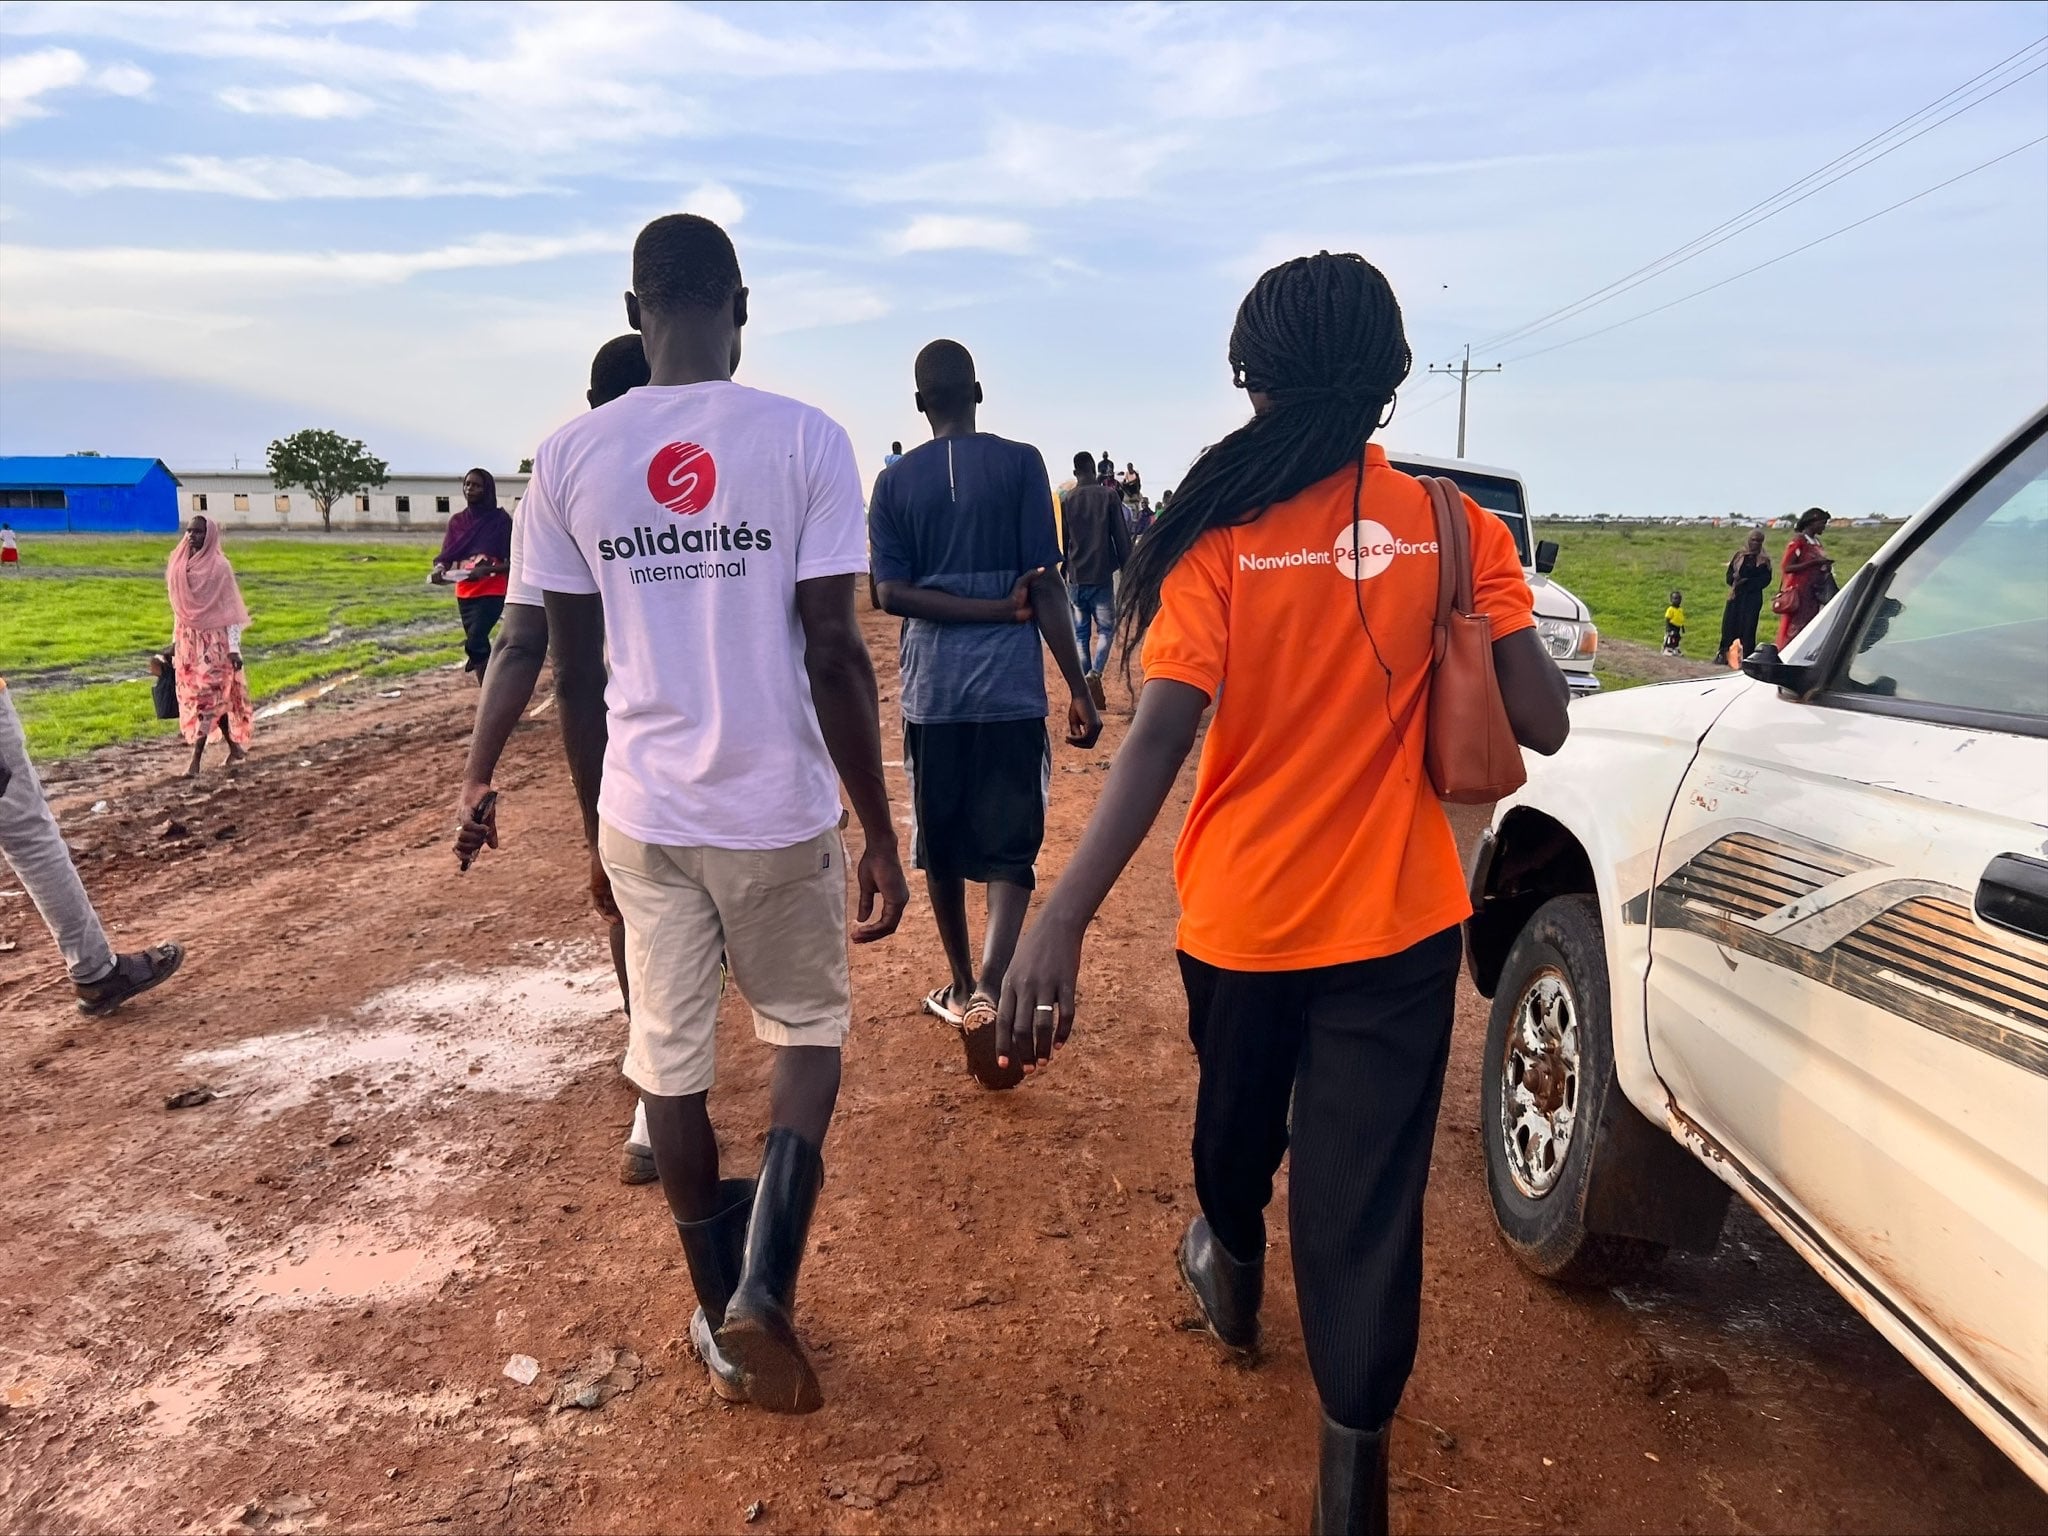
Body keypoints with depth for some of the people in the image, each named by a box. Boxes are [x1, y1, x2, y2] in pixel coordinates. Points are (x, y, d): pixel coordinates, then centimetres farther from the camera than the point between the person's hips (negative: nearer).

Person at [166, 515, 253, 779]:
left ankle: (196, 760, -5)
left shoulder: (219, 567, -9)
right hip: (188, 640, 6)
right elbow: (179, 607, 14)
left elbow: (230, 609, -10)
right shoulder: (179, 564, 7)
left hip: (213, 640, -6)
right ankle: (235, 749, 21)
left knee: (206, 698, -7)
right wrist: (175, 640, 14)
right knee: (216, 698, 10)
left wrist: (234, 648, -14)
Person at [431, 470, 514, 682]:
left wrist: (486, 570, -25)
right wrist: (440, 569, -18)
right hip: (464, 593, 6)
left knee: (474, 642, -19)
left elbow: (513, 562, -9)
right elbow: (446, 555, 5)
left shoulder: (501, 519, -6)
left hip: (492, 592, -5)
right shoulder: (457, 521, 9)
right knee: (479, 644, 9)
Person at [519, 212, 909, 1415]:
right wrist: (882, 834, -3)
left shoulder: (570, 457, 1)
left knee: (671, 1065, 16)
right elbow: (834, 655, -11)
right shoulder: (806, 439, -8)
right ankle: (764, 1284, 4)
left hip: (643, 816, 2)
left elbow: (575, 671, 5)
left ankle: (725, 1316, 31)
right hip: (781, 811, -2)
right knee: (808, 1029, 20)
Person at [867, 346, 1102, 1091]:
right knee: (1008, 853, 1)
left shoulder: (895, 481, 5)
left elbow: (891, 593, -4)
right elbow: (1045, 584, -7)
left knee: (941, 847, 17)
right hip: (1009, 688, -2)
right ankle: (988, 993, -20)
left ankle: (962, 987, 30)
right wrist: (1079, 690, -4)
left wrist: (999, 610, -6)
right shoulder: (1019, 463, -2)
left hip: (930, 689, 2)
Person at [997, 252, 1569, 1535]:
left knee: (1238, 1120, 27)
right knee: (1369, 1192, 7)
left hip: (1243, 912, 1)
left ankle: (1231, 1273, 55)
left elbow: (1164, 733, -24)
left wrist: (1063, 921, -30)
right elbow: (1541, 725, -8)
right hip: (1396, 921, 0)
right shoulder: (1457, 531, -7)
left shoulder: (1220, 531, -11)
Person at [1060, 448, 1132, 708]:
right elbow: (1122, 538, -3)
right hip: (1102, 575, -2)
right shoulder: (1108, 496, -2)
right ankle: (1094, 674, -19)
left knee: (1081, 633, 9)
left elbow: (1061, 540, 8)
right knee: (1105, 628, 7)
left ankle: (1089, 691, 7)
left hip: (1076, 576, 2)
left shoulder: (1067, 499, 4)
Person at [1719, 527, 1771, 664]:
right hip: (1736, 596, 2)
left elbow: (1765, 580, -4)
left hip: (1753, 597, -2)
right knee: (1729, 624, 0)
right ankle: (1724, 654, 7)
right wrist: (1735, 578, -16)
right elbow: (1729, 575, 6)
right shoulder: (1739, 556, 9)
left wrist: (1747, 582, -13)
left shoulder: (1764, 560, 4)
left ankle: (1746, 656, -2)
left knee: (1748, 626, -4)